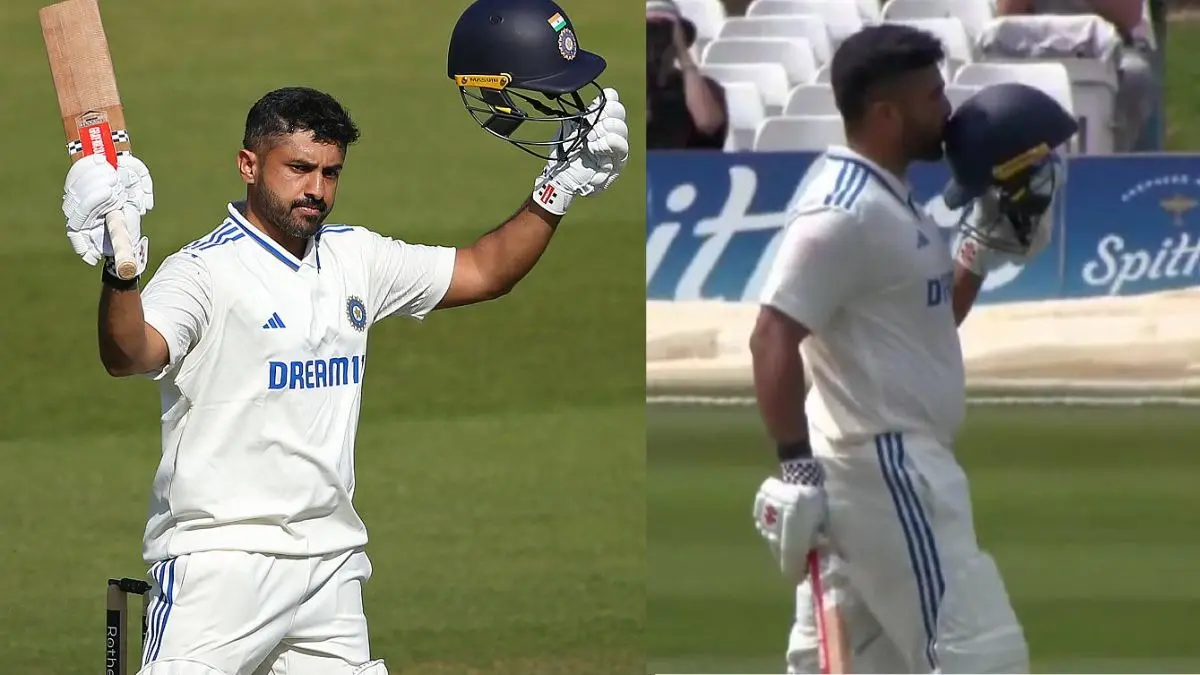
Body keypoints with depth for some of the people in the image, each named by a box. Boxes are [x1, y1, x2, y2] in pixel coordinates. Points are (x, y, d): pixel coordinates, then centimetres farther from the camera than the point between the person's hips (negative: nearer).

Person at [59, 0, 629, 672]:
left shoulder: (357, 260, 14)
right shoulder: (205, 268, -8)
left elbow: (480, 272, 22)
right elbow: (129, 357, -25)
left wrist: (559, 190, 10)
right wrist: (121, 266, -45)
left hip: (332, 560, 7)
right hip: (220, 560, -7)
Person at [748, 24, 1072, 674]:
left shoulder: (886, 198, 14)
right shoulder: (844, 212, -18)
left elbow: (930, 319, 23)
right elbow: (774, 336, -25)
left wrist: (986, 243, 11)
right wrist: (796, 466, -29)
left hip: (888, 462, 11)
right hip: (887, 468, -11)